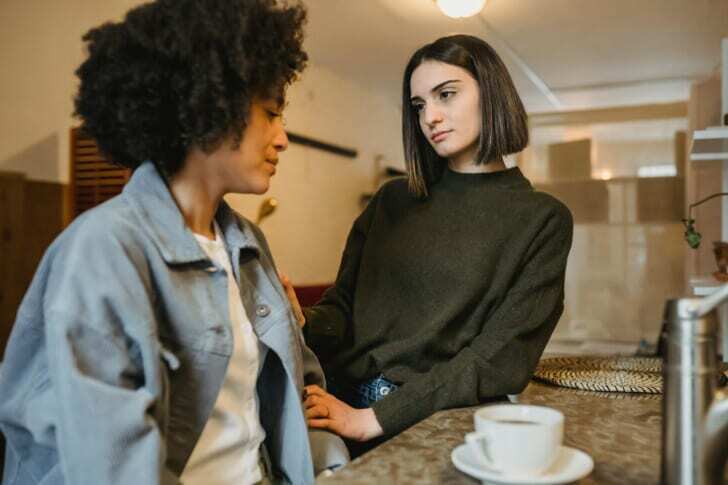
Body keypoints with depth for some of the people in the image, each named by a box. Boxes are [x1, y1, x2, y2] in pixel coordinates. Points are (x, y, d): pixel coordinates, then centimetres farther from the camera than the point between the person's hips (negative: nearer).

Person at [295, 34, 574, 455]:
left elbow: (501, 359, -9)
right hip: (344, 401, 3)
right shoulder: (394, 200, 10)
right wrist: (301, 322, -14)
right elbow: (343, 310, 9)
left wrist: (377, 418, -16)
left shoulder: (542, 220, -1)